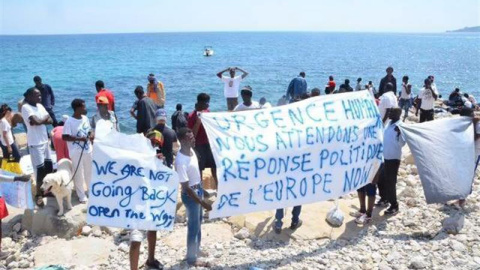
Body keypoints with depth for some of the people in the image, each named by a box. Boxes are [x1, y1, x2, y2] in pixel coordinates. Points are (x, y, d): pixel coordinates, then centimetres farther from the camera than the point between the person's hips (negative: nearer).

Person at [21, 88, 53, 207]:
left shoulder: (40, 106, 9)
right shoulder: (26, 107, -14)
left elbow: (50, 121, 3)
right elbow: (36, 121, -25)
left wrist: (40, 120, -14)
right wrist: (45, 118, -5)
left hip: (45, 141, 8)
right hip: (35, 143, -7)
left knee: (49, 167, 14)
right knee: (41, 169, -4)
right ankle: (39, 195, 10)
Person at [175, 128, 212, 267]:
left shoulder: (190, 150, -6)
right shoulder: (181, 162, -32)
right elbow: (186, 187, -28)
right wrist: (203, 203, -24)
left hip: (199, 189, 9)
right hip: (190, 194, -9)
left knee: (198, 223, 23)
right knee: (193, 226, 6)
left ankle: (196, 250, 42)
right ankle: (192, 258, 24)